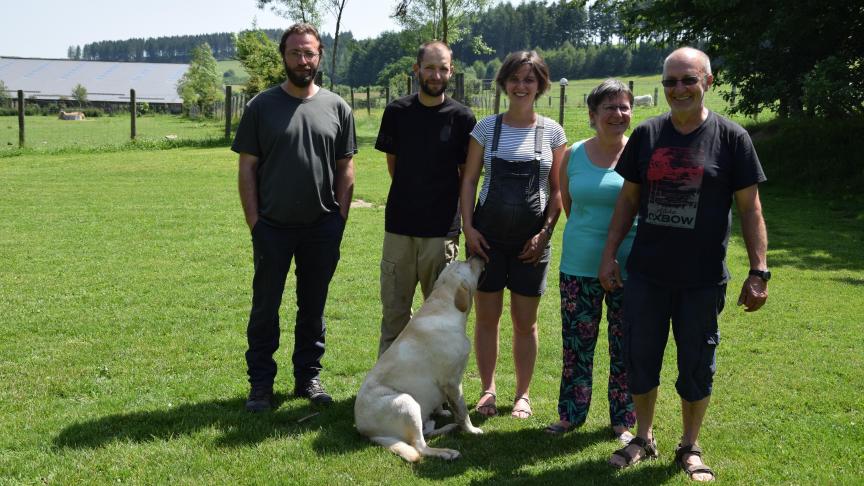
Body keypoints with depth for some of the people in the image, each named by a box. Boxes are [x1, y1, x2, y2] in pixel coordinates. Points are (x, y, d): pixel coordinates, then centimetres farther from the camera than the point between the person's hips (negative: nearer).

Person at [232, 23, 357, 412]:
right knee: (265, 308, 4)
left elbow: (345, 169, 7)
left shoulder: (337, 108, 4)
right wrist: (253, 221, -7)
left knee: (313, 307, 12)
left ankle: (308, 377, 24)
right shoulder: (262, 106, -1)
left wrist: (340, 219, 0)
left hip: (322, 227, 2)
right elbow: (247, 168, -1)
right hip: (273, 227, -2)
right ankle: (261, 383, 15)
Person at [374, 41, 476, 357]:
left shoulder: (461, 117, -2)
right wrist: (411, 196, 12)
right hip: (400, 225, 2)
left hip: (442, 230, -2)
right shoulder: (397, 112, 2)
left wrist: (462, 217, 2)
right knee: (394, 310, 10)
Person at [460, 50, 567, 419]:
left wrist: (545, 232, -7)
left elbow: (557, 190, 3)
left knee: (525, 322, 7)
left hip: (531, 237, 0)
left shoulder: (552, 132, 2)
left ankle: (523, 394, 21)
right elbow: (469, 180, 4)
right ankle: (488, 390, 20)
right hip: (488, 233, 1)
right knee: (486, 317, 5)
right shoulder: (486, 127, 2)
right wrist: (468, 227, -5)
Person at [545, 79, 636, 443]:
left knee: (626, 346, 7)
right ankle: (571, 413, 23)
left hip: (628, 266, -2)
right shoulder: (573, 155, 2)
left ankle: (623, 420, 21)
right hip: (580, 266, 2)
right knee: (576, 343, 8)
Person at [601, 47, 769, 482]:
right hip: (646, 274, 3)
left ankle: (689, 449, 26)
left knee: (696, 369, 8)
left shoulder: (731, 138, -4)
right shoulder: (647, 134, 4)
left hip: (703, 280, -2)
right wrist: (609, 256, 6)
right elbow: (628, 199, 9)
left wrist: (758, 272, -9)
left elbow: (750, 209, -4)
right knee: (640, 361, 10)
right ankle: (644, 438, 30)